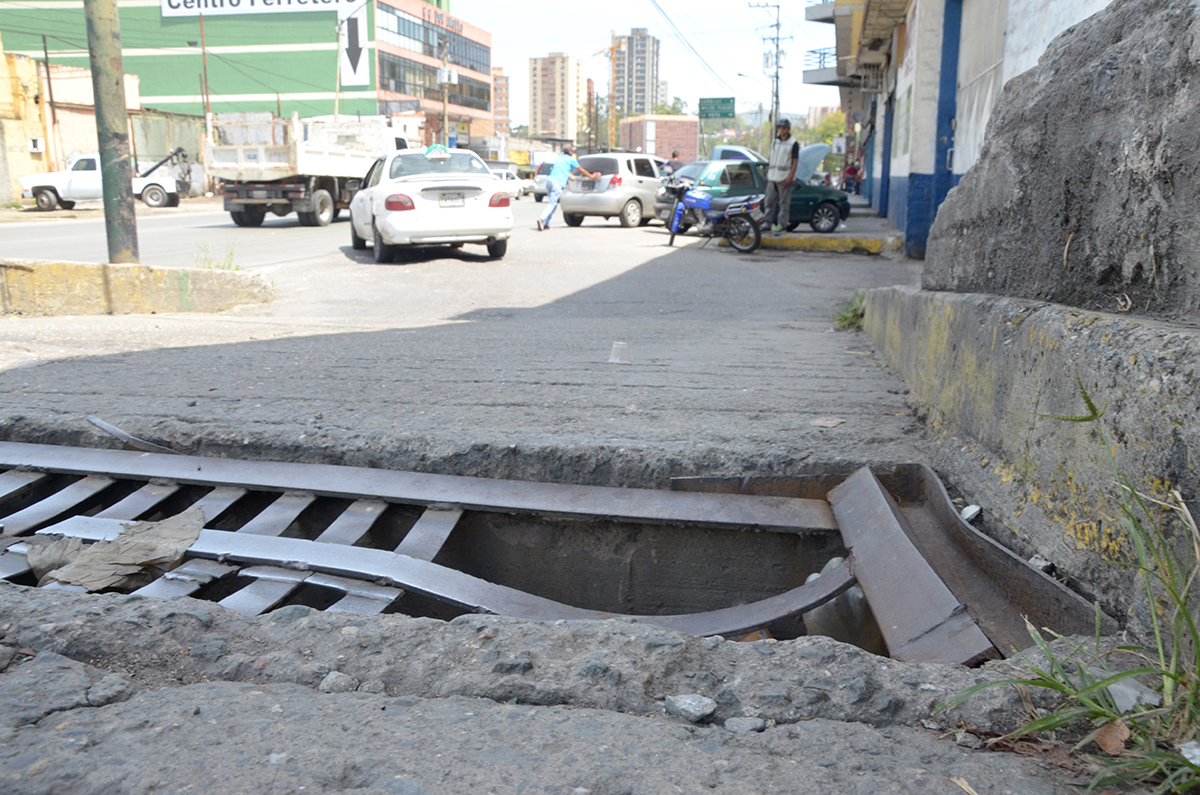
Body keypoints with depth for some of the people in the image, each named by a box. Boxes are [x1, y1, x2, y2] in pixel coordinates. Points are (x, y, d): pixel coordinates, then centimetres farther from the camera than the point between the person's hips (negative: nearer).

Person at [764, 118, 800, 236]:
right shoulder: (774, 142, 15)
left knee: (784, 203, -3)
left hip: (785, 177, -6)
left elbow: (795, 161, -6)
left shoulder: (793, 143, -2)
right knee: (770, 201, 6)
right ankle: (768, 222, 14)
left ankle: (781, 225, -1)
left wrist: (790, 177, -14)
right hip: (772, 177, 6)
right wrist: (768, 173, 13)